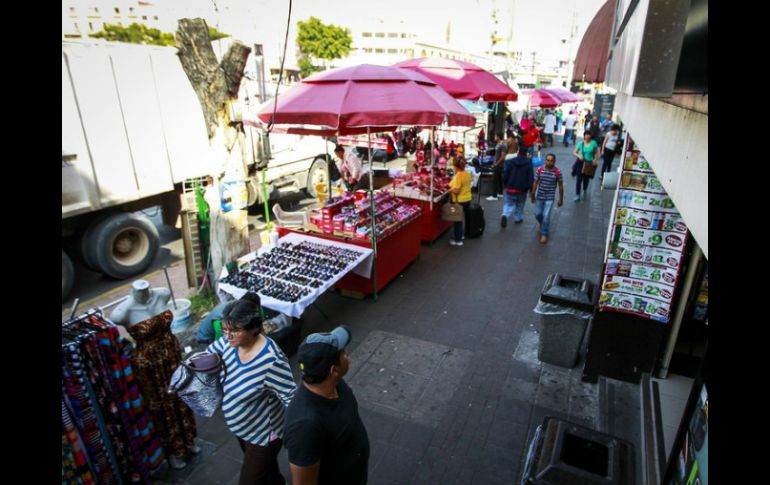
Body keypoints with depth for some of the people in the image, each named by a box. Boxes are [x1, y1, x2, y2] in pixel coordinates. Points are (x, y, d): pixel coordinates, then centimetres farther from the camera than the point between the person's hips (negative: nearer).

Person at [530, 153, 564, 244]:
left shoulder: (557, 172, -12)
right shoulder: (540, 169, -9)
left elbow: (560, 186, -3)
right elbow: (535, 182, -1)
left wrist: (561, 199, 1)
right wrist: (533, 195, 2)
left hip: (550, 198, -3)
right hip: (539, 196, 3)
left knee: (546, 216, -7)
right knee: (537, 214, 13)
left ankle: (544, 234, 10)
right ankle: (543, 225, 45)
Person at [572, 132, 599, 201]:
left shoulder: (593, 143, -3)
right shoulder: (580, 143, -3)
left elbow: (596, 152, 6)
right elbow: (574, 152, 1)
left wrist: (595, 159, -8)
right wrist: (579, 156, -17)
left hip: (589, 163, 1)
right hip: (581, 162, -1)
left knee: (586, 179, 9)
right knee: (579, 179, -5)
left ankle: (585, 191, 41)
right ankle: (577, 195, 4)